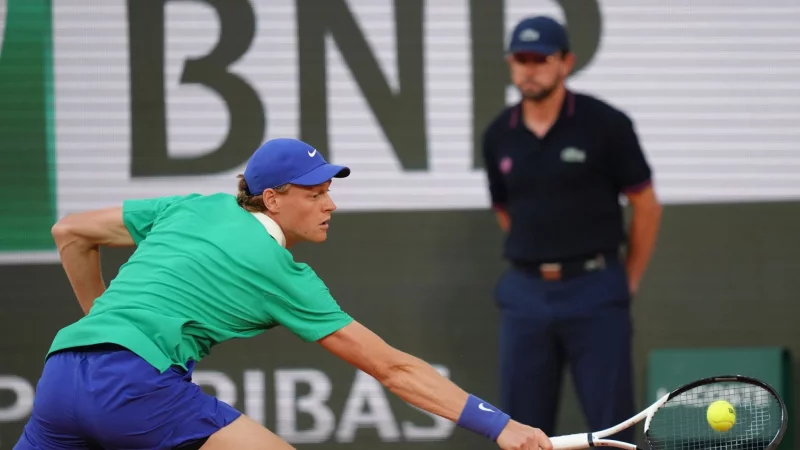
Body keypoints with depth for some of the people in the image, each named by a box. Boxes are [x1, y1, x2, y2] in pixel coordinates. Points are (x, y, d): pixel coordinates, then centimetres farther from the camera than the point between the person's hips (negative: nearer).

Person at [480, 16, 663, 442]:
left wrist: (628, 282, 7)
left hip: (595, 295, -4)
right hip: (525, 295, 4)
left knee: (611, 423, -4)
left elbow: (646, 207, 2)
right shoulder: (498, 135, 6)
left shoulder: (605, 124, -6)